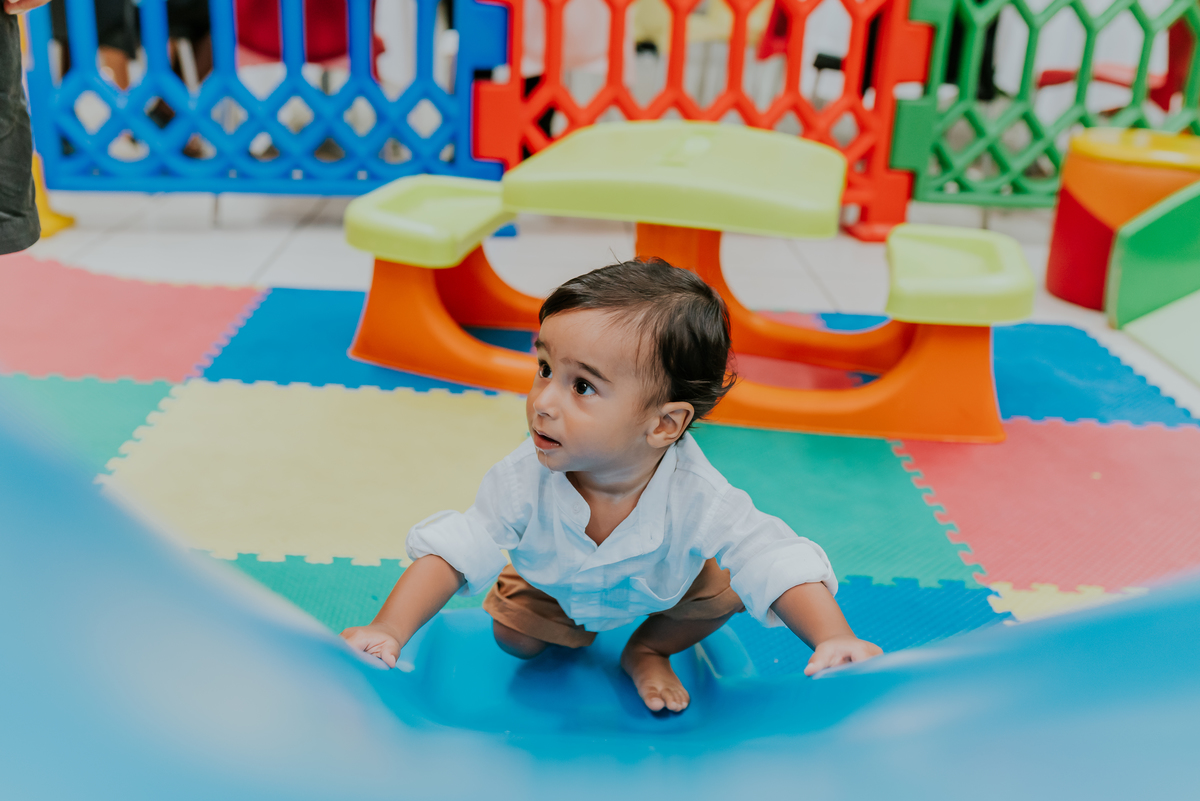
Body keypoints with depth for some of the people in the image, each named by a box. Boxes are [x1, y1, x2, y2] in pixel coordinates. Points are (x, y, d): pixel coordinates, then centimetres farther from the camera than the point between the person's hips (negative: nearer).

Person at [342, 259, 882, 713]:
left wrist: (835, 639, -60)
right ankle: (575, 630, 30)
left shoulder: (695, 495, -45)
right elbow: (456, 549, -38)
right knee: (513, 638, -5)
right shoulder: (527, 477, -42)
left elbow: (775, 560, -44)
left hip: (662, 584, 0)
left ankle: (647, 650, 14)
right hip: (554, 585, 1)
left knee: (726, 588, -14)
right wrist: (389, 630, -51)